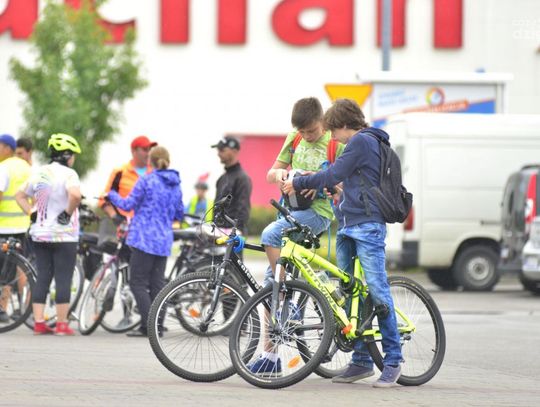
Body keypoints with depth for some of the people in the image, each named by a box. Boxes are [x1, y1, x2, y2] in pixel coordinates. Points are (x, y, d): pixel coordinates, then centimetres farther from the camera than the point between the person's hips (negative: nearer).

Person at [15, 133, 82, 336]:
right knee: (63, 279, -1)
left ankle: (38, 323, 7)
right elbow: (75, 195, -31)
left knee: (42, 278, 9)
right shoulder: (68, 174, -12)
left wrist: (32, 214, 12)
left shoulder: (39, 173, 9)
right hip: (63, 235, -6)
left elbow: (20, 195, 17)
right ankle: (61, 325, 0)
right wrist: (68, 213, -15)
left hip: (40, 235, 6)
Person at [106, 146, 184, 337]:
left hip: (144, 238, -6)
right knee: (157, 284, 10)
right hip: (164, 242, 6)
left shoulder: (146, 180, -8)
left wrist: (112, 195, 13)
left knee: (138, 282, -4)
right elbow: (179, 214, 17)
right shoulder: (176, 185, 10)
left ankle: (148, 325, -12)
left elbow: (128, 204, -6)